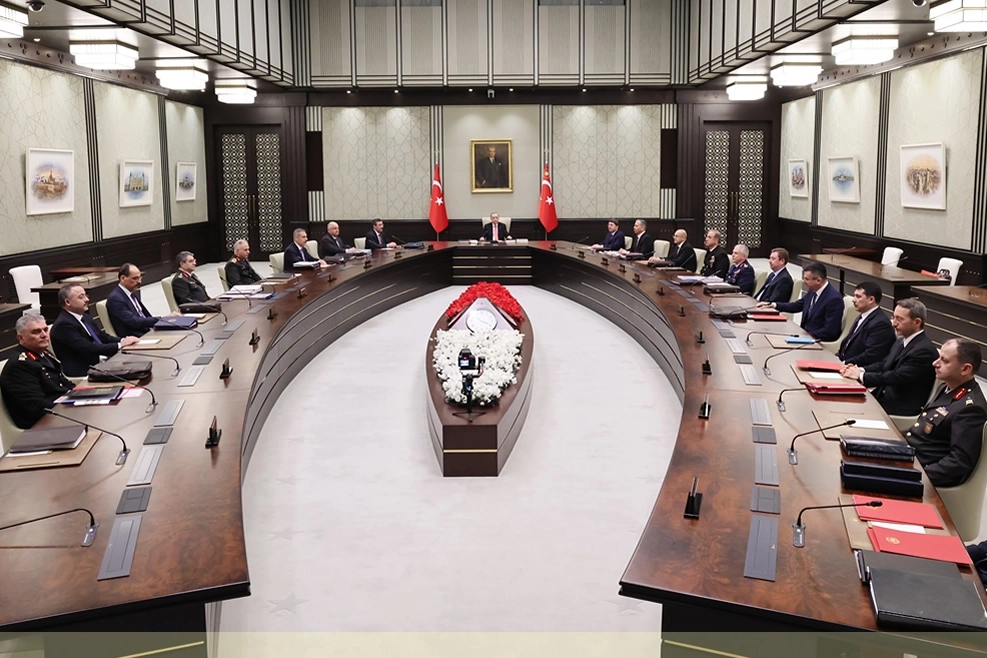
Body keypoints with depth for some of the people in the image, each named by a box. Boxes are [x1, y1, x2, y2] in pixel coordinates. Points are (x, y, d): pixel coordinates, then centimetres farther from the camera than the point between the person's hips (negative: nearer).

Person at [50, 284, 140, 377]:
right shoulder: (63, 325, -13)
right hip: (83, 371, -9)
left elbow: (103, 337, 16)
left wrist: (123, 340, -4)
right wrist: (120, 345, -19)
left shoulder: (84, 318, 15)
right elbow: (88, 349, -21)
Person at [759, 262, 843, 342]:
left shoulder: (834, 299, -21)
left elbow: (830, 331, -22)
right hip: (806, 334, 8)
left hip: (821, 341, -8)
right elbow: (797, 306, 19)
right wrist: (773, 304, 10)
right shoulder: (813, 291, 3)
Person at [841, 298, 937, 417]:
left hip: (901, 408, -8)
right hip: (883, 396, 8)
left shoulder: (924, 350, -19)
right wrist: (860, 370, -5)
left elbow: (897, 377, -23)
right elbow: (884, 365, 14)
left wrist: (861, 376, -17)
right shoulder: (901, 342, 11)